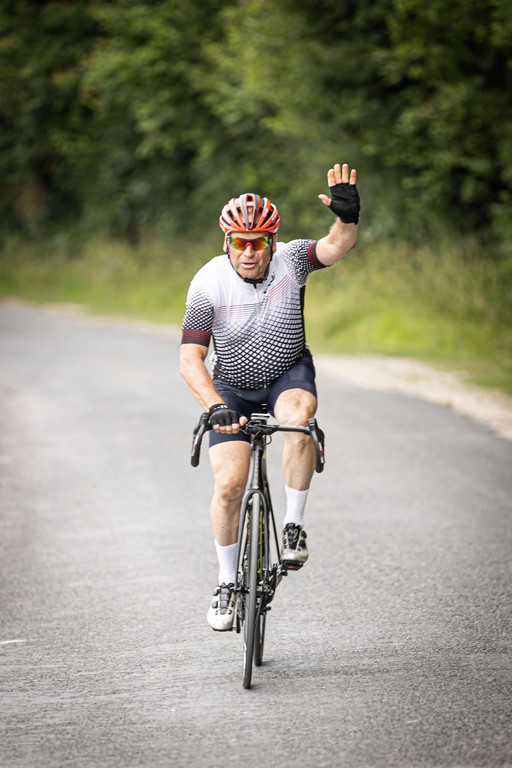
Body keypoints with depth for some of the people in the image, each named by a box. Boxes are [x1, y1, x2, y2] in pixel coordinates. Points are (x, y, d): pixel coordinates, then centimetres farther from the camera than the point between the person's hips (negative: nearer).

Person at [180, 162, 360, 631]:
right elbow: (190, 359, -24)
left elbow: (336, 247, -36)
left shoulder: (290, 259, -18)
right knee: (229, 486, -12)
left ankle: (294, 527, -19)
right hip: (233, 388, 0)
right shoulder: (209, 283, -22)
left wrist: (348, 217, -58)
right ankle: (228, 583, 9)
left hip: (289, 373, 0)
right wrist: (215, 408, -38)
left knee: (298, 418, -35)